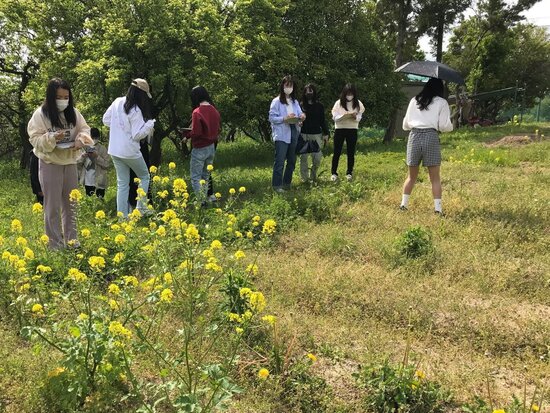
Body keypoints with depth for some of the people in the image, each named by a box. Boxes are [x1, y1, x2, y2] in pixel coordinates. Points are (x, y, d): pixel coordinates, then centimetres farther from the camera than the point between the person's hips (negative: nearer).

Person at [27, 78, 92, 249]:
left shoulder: (73, 112, 1)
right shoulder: (40, 114, -11)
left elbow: (84, 129, 4)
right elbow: (35, 139, -12)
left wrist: (81, 139, -17)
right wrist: (52, 138, -29)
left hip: (70, 162, 5)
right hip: (50, 164, -4)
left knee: (71, 203, 13)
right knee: (53, 206, 2)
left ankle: (72, 240, 25)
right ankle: (55, 244, 11)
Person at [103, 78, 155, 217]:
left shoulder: (117, 102, 2)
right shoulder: (136, 111, -19)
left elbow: (106, 120, 12)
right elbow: (137, 135, -18)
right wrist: (150, 125, -7)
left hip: (114, 150, 6)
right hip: (130, 152, -6)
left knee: (122, 183, 12)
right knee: (144, 176, 17)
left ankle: (122, 216, 11)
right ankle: (141, 208, 11)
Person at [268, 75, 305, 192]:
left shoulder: (295, 102, 15)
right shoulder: (276, 101, -4)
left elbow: (300, 113, 12)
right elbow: (271, 117, -8)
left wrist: (301, 117, -11)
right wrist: (285, 118, -19)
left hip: (294, 133, 7)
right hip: (281, 135, -7)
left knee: (292, 160, 12)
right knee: (280, 161, -9)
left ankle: (287, 183, 24)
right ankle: (276, 185, -3)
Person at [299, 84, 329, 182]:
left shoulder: (319, 106, 8)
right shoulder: (301, 106, 4)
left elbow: (323, 121, 10)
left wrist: (326, 134, 7)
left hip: (316, 134, 1)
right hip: (304, 135, -1)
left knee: (317, 157, -4)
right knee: (303, 157, 1)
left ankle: (313, 175, 18)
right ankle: (305, 178, 10)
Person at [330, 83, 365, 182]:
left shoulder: (358, 103, 1)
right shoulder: (339, 103, -3)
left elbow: (359, 118, 0)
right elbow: (335, 117, -7)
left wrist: (355, 116, -22)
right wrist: (344, 115, -23)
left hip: (352, 130, 1)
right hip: (339, 129, -1)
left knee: (351, 152, 5)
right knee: (337, 152, 1)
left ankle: (349, 172, 16)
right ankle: (334, 173, 9)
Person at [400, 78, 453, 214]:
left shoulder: (414, 100, 14)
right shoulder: (442, 102, 5)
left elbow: (405, 125, 15)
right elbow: (444, 126, 0)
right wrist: (451, 126, 21)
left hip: (414, 136, 3)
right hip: (431, 137, -3)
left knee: (412, 176, 15)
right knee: (435, 177, 2)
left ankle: (404, 204, 16)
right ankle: (438, 207, -2)